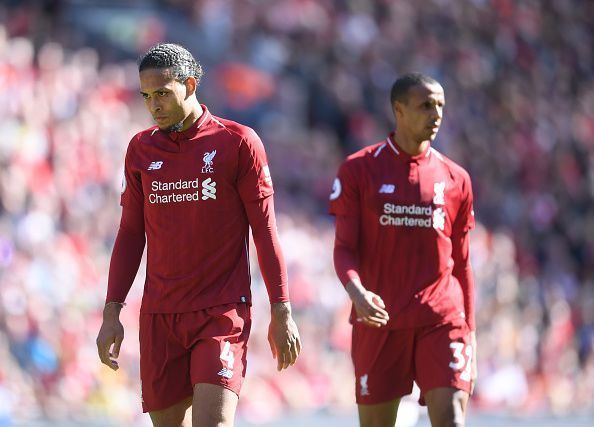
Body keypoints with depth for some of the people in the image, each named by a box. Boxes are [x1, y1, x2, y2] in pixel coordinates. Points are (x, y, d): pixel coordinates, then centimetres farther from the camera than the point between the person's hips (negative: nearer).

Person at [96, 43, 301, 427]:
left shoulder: (238, 142, -3)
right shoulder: (141, 149, 9)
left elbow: (264, 229, -2)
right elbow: (131, 234, 13)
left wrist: (282, 313, -4)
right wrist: (111, 313, 7)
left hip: (222, 312, -4)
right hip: (159, 316, 4)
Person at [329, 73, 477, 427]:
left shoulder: (455, 178, 9)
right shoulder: (359, 169, 2)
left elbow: (461, 263, 13)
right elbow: (344, 248, -1)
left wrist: (470, 331, 9)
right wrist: (356, 292, -22)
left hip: (442, 321, 1)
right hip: (378, 320, -1)